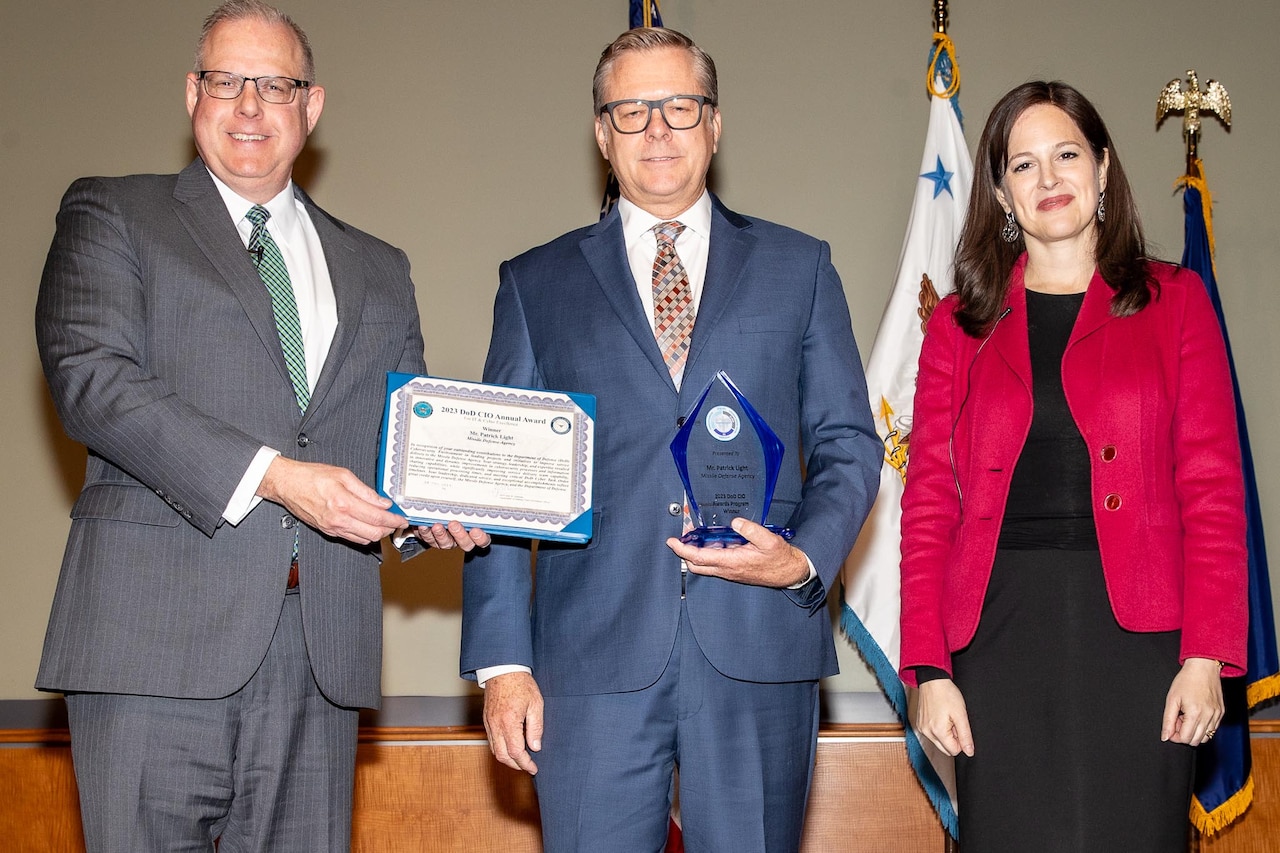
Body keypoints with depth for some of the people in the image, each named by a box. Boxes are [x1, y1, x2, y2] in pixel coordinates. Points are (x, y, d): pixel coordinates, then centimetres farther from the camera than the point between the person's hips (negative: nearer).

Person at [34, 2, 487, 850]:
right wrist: (271, 475, -17)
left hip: (320, 644, 4)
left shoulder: (377, 270, 22)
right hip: (157, 630, -3)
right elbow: (93, 377, -7)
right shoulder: (112, 215, 9)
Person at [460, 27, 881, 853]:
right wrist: (503, 660, -1)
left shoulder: (798, 266, 12)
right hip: (593, 660, 0)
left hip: (759, 656, 1)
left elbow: (849, 443, 11)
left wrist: (806, 560, -9)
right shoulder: (537, 284, 10)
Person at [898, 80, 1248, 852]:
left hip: (1135, 629, -1)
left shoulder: (1174, 301, 9)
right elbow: (928, 505, 7)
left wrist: (1207, 656, -7)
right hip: (1002, 629, 1)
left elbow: (1213, 488, 2)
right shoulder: (961, 325, 11)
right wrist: (930, 669, -3)